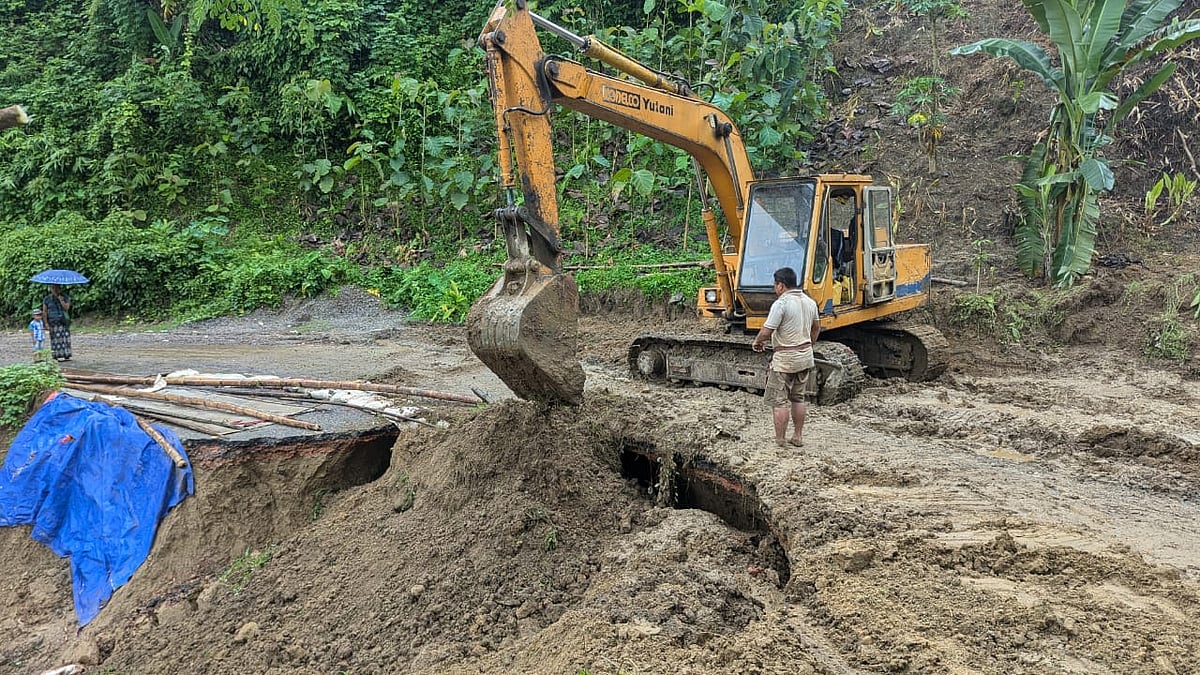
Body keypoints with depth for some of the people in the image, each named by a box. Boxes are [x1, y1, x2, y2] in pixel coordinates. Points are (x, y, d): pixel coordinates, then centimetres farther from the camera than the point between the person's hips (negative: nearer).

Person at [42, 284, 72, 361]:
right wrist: (46, 323, -4)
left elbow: (66, 308, -7)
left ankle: (66, 356, 0)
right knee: (56, 339, -5)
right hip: (53, 323, -1)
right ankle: (57, 356, -3)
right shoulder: (47, 299, 5)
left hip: (64, 322, 1)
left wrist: (61, 299, -15)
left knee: (65, 339, -2)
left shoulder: (65, 297, 5)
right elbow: (44, 311, 3)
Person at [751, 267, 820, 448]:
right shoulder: (809, 302, 8)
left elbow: (766, 332, -20)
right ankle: (798, 437, 22)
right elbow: (816, 328, 19)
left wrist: (757, 342, -1)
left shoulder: (781, 304, -18)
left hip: (785, 358, -8)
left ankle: (780, 441, 2)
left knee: (779, 400, 0)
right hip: (805, 356, 8)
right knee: (798, 398, 17)